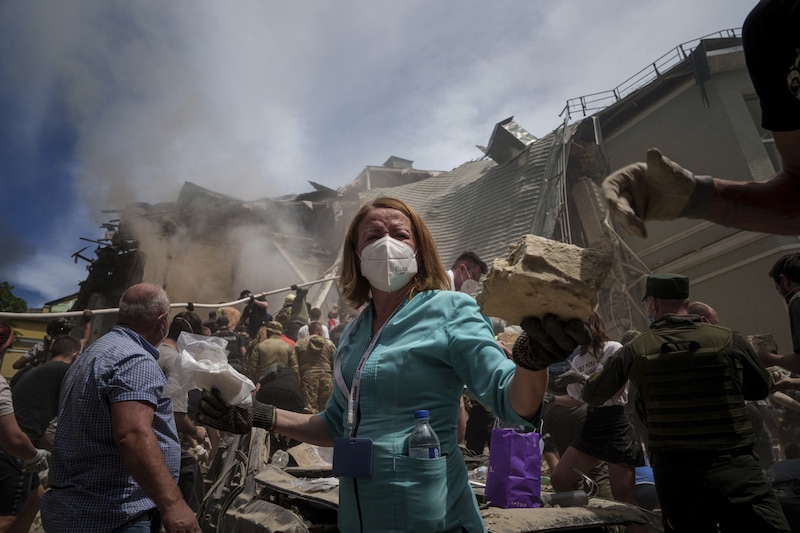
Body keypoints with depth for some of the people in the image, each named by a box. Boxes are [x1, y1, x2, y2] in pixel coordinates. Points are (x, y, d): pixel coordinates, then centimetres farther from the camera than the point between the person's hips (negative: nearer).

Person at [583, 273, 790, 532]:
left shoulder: (636, 350, -1)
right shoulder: (729, 340, -3)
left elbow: (592, 395, 13)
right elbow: (760, 389, 16)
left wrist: (607, 365, 33)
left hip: (673, 472, 2)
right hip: (735, 469, -1)